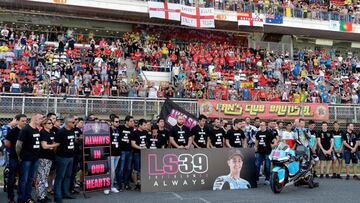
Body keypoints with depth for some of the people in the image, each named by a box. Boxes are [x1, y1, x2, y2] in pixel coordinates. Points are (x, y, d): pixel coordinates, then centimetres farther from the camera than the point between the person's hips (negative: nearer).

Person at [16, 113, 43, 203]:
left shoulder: (37, 130, 9)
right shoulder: (25, 129, -14)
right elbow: (18, 144, -16)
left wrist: (37, 154, 12)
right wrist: (19, 156, -8)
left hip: (35, 158, 7)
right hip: (26, 158, -7)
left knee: (31, 179, 14)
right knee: (23, 179, 3)